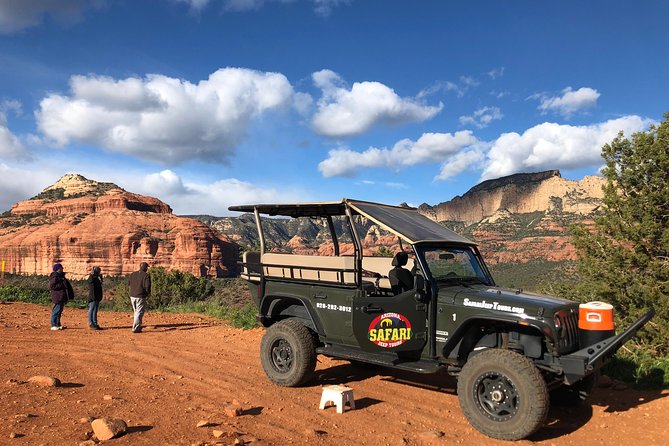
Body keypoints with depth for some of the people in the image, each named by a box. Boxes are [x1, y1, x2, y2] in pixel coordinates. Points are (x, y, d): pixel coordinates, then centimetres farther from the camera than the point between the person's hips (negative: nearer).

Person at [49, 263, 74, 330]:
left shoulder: (61, 276, 17)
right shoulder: (54, 277, -13)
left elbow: (66, 285, 24)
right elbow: (51, 286, -20)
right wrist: (61, 285, -19)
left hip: (62, 297, 10)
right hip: (58, 297, -10)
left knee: (59, 311, 14)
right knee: (56, 311, -6)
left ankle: (58, 325, 21)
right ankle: (53, 325, -1)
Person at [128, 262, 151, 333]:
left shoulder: (133, 274, 6)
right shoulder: (146, 275, -11)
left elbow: (128, 283, 15)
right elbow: (147, 286, -17)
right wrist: (148, 292, 2)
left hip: (132, 296, 6)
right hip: (141, 297, -6)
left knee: (135, 312, 19)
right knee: (139, 312, 0)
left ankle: (138, 326, 28)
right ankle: (135, 328, -3)